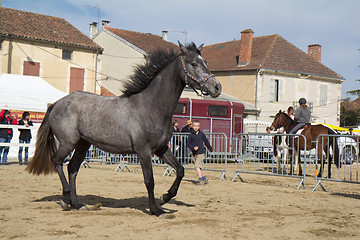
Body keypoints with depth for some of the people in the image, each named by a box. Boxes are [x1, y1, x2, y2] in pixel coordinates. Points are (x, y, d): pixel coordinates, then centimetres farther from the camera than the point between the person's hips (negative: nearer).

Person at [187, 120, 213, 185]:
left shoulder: (201, 134, 4)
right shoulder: (191, 135, 4)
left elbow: (206, 142, 16)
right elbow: (188, 144, 3)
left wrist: (210, 149, 27)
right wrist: (193, 147, -16)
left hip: (201, 153, -3)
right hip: (194, 154, 3)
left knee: (197, 167, -15)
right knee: (199, 168, 9)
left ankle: (200, 180, -11)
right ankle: (204, 179, 24)